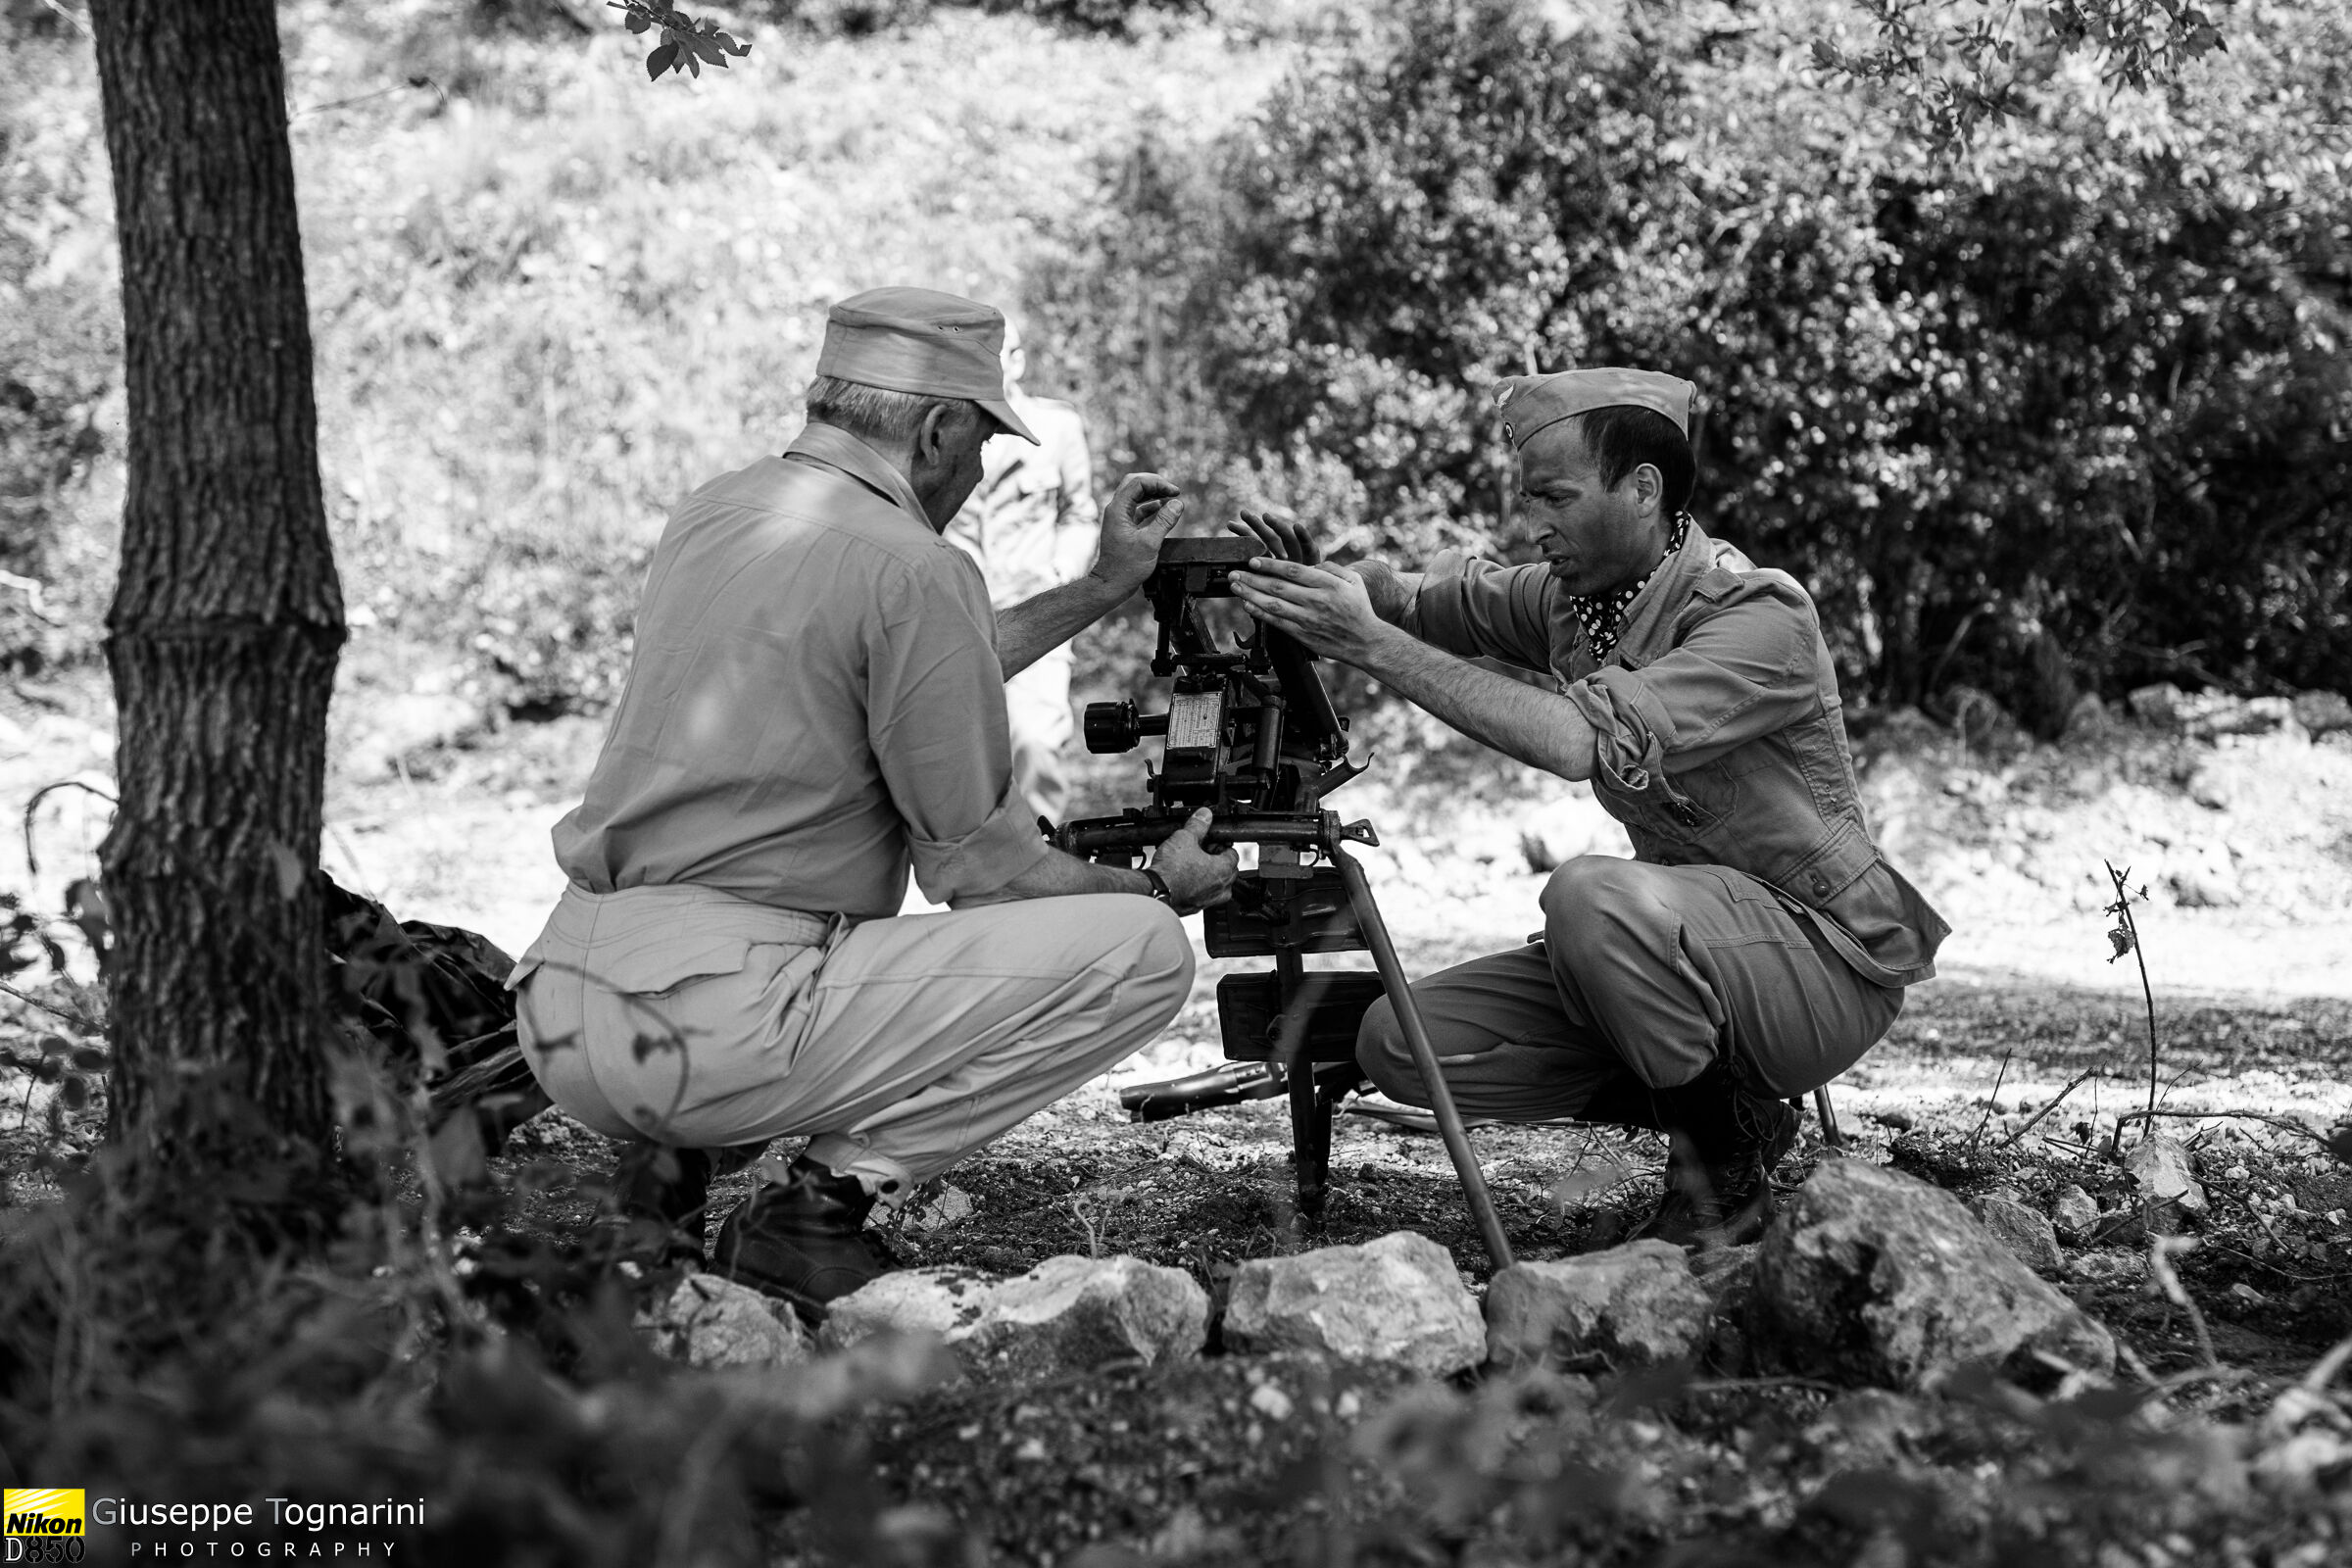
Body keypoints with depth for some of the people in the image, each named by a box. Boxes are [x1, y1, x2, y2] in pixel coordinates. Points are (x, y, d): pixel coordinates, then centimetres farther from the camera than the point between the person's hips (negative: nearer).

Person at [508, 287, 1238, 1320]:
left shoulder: (712, 513, 15)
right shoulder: (913, 568, -9)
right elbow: (981, 869, -5)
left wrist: (1100, 589, 37)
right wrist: (1159, 884, 13)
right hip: (712, 1022, -8)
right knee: (1142, 949, -4)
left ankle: (674, 1162, 12)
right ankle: (835, 1191, -8)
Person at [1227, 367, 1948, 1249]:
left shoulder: (1758, 620, -23)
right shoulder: (1566, 596, 1)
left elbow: (1583, 741, -35)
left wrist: (1377, 646, -34)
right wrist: (1326, 585, -10)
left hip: (1830, 961, -7)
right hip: (1683, 942, 8)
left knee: (1592, 895, -36)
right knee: (1402, 1044, -7)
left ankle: (1729, 1151, -11)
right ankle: (1695, 1098, 8)